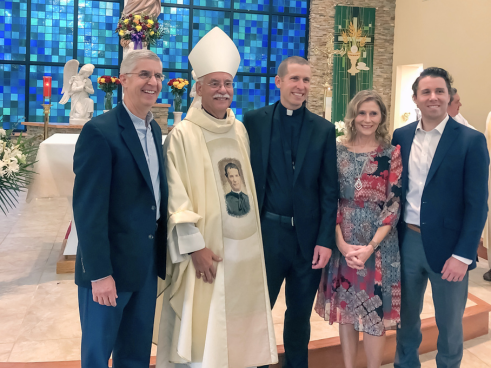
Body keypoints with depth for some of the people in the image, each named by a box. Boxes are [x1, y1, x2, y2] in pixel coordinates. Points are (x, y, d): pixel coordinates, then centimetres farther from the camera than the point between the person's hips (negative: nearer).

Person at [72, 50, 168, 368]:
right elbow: (88, 208, -19)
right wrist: (99, 273, -20)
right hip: (110, 264, -7)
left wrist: (162, 253, 9)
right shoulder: (100, 131, -16)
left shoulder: (155, 130, 9)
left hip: (148, 263, 7)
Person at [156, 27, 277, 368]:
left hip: (245, 245, 6)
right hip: (207, 246, -5)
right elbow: (176, 198, -12)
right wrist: (196, 247, -16)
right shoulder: (183, 135, -9)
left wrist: (254, 233, 12)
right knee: (202, 330, 1)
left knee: (237, 326, 14)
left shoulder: (240, 131, 8)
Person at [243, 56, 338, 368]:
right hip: (267, 233, -1)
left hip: (309, 237, 2)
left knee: (300, 315, 16)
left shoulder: (324, 129, 4)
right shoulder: (254, 121, 0)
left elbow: (330, 189, 2)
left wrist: (326, 239, -4)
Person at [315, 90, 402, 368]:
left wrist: (371, 247, -15)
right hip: (343, 243, 2)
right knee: (345, 308, 12)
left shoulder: (392, 153, -4)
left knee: (374, 311, 5)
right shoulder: (338, 151, 2)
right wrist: (341, 243, -11)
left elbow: (394, 203, -7)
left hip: (379, 243, -2)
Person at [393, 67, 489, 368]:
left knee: (449, 323, 12)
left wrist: (463, 255, -14)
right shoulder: (400, 137, 4)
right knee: (406, 315, 18)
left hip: (447, 245, -3)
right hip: (406, 242, 3)